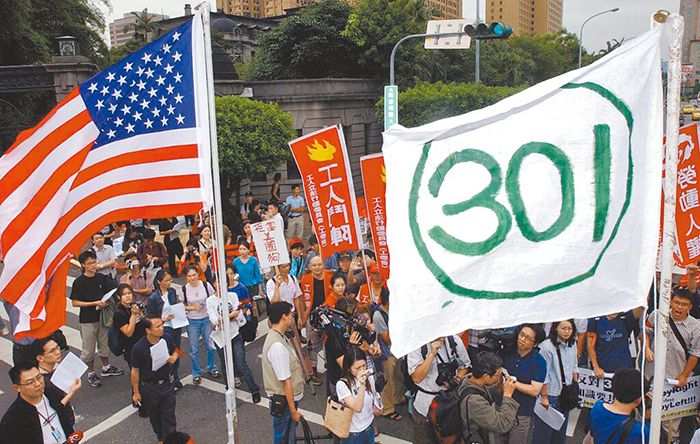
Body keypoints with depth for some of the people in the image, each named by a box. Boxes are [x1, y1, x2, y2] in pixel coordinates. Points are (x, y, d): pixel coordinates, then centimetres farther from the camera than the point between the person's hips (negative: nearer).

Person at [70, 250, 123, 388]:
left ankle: (106, 368, 37)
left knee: (104, 344, 19)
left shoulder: (102, 278, -1)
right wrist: (95, 303, -21)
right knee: (88, 349, 6)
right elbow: (75, 303, -13)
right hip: (87, 319, -4)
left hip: (102, 316, 5)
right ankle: (91, 373, 23)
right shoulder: (79, 282, -14)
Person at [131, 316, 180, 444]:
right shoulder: (139, 347, -23)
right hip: (150, 388, -1)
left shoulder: (167, 338, -13)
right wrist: (136, 392, -4)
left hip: (168, 384, 2)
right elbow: (135, 371, -11)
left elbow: (175, 351, 8)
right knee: (155, 415, 20)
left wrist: (174, 358, -16)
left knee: (169, 415, 7)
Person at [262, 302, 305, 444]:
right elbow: (285, 381, -24)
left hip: (287, 398, 9)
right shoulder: (277, 346, -28)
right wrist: (293, 410, -18)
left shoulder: (277, 336, 4)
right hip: (283, 401, -9)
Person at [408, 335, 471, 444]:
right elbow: (417, 378, -23)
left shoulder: (455, 341, -8)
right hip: (426, 405, -2)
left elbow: (464, 365, 8)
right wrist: (432, 353, -28)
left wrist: (457, 379, -11)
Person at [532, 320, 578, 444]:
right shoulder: (546, 346, -22)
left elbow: (573, 367, 12)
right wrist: (544, 397, -16)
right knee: (545, 429, 6)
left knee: (561, 428, 21)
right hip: (550, 395, -6)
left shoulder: (572, 344, 0)